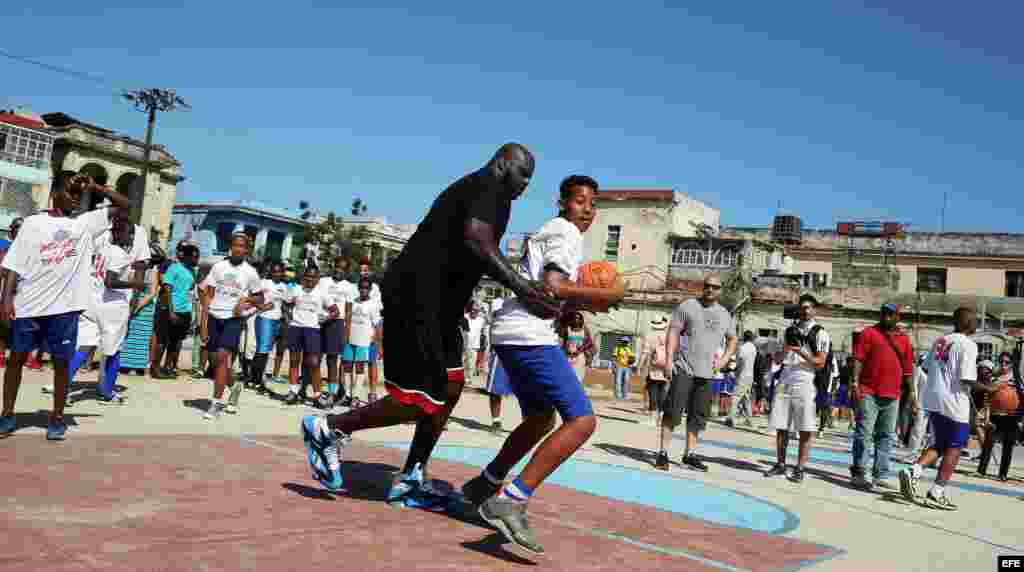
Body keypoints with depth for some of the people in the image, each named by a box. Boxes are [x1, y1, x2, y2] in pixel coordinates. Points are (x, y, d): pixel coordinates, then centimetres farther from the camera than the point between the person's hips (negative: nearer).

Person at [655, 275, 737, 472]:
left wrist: (724, 360, 10)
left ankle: (689, 454, 18)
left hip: (706, 373, 5)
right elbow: (673, 332, -4)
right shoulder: (688, 306, -1)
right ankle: (663, 452, -2)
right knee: (673, 410, -8)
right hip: (684, 368, -5)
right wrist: (669, 359, -13)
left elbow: (732, 340, 26)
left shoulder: (725, 315, 13)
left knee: (698, 416, 9)